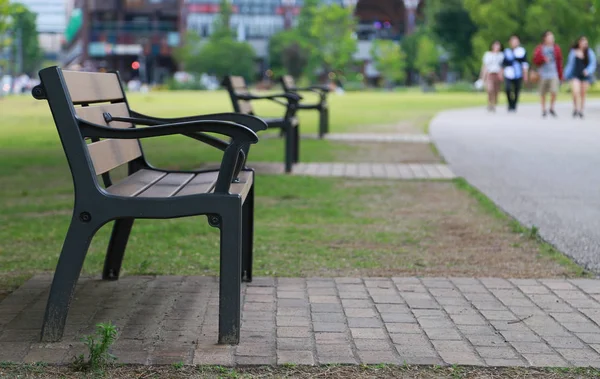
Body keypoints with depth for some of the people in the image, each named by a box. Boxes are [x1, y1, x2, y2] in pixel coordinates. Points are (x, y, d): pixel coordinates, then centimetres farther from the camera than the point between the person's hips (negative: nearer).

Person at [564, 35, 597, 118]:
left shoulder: (590, 53, 2)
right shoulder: (573, 52, 2)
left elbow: (592, 64, 2)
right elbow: (570, 64, 9)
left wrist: (588, 71, -16)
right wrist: (567, 75, 7)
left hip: (585, 75, 1)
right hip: (575, 76, -1)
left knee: (583, 93, 6)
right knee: (576, 91, -18)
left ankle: (581, 111, 18)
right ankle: (576, 108, -4)